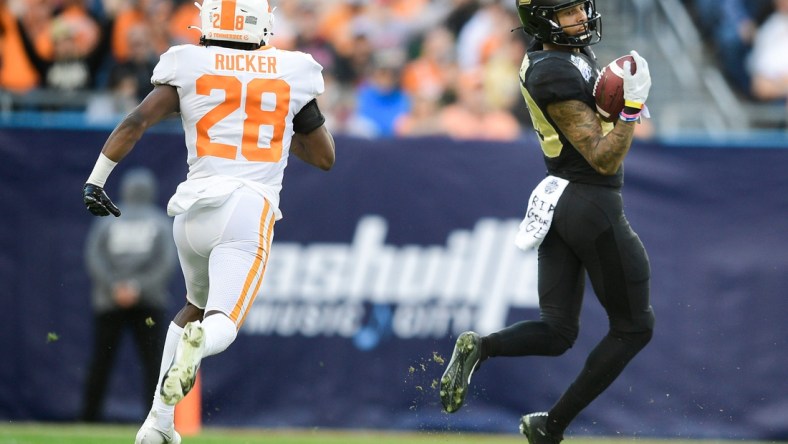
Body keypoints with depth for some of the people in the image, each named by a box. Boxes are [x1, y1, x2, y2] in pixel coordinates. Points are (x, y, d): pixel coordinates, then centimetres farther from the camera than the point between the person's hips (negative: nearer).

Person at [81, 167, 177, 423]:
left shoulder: (107, 221, 10)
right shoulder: (160, 222, 7)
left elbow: (93, 258, -2)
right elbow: (168, 262, -5)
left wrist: (113, 286, -9)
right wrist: (140, 288, -10)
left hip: (108, 303, 1)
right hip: (149, 304, -1)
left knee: (100, 362, 4)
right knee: (153, 363, -3)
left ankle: (89, 418, 2)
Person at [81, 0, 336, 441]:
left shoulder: (189, 67, 5)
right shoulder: (291, 74, 8)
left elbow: (135, 123, -3)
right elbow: (325, 157, 17)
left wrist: (96, 181, 5)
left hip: (194, 208, 3)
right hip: (249, 208, -2)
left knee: (197, 306, 27)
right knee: (222, 325, -8)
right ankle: (198, 341, -47)